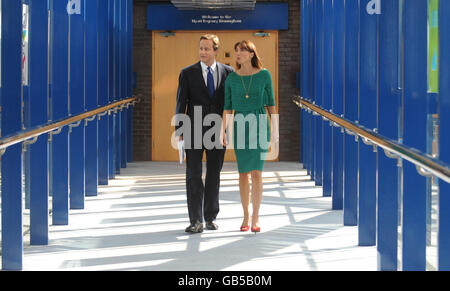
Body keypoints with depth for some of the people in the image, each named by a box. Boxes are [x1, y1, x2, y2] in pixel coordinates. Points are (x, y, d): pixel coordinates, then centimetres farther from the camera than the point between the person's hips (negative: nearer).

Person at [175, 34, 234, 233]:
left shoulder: (228, 72, 5)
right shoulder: (188, 73, 1)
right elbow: (181, 102, 1)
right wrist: (179, 131, -5)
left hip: (218, 131, 2)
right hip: (194, 132, -1)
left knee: (214, 175, 9)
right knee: (193, 175, -4)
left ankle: (210, 217, 19)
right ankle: (196, 220, 0)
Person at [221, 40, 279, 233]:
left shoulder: (264, 75, -1)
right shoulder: (231, 78, 3)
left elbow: (271, 103, 3)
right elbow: (227, 106, 6)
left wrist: (276, 130, 0)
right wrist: (222, 131, -1)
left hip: (260, 125, -2)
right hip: (239, 126, 2)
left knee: (256, 172, -8)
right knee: (243, 172, 5)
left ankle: (255, 217, 0)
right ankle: (246, 216, 16)